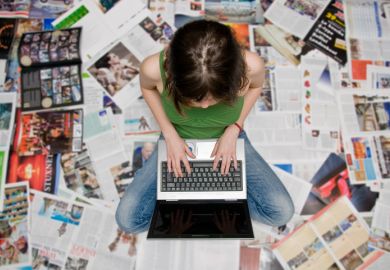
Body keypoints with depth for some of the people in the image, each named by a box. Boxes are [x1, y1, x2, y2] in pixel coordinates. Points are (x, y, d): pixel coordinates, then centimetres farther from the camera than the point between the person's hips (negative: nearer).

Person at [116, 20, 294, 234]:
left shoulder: (250, 65, -33)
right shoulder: (155, 67, -34)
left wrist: (233, 130, -16)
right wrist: (169, 134, -16)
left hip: (227, 139, 1)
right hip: (178, 141, 0)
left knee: (282, 212, -9)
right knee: (127, 219, -9)